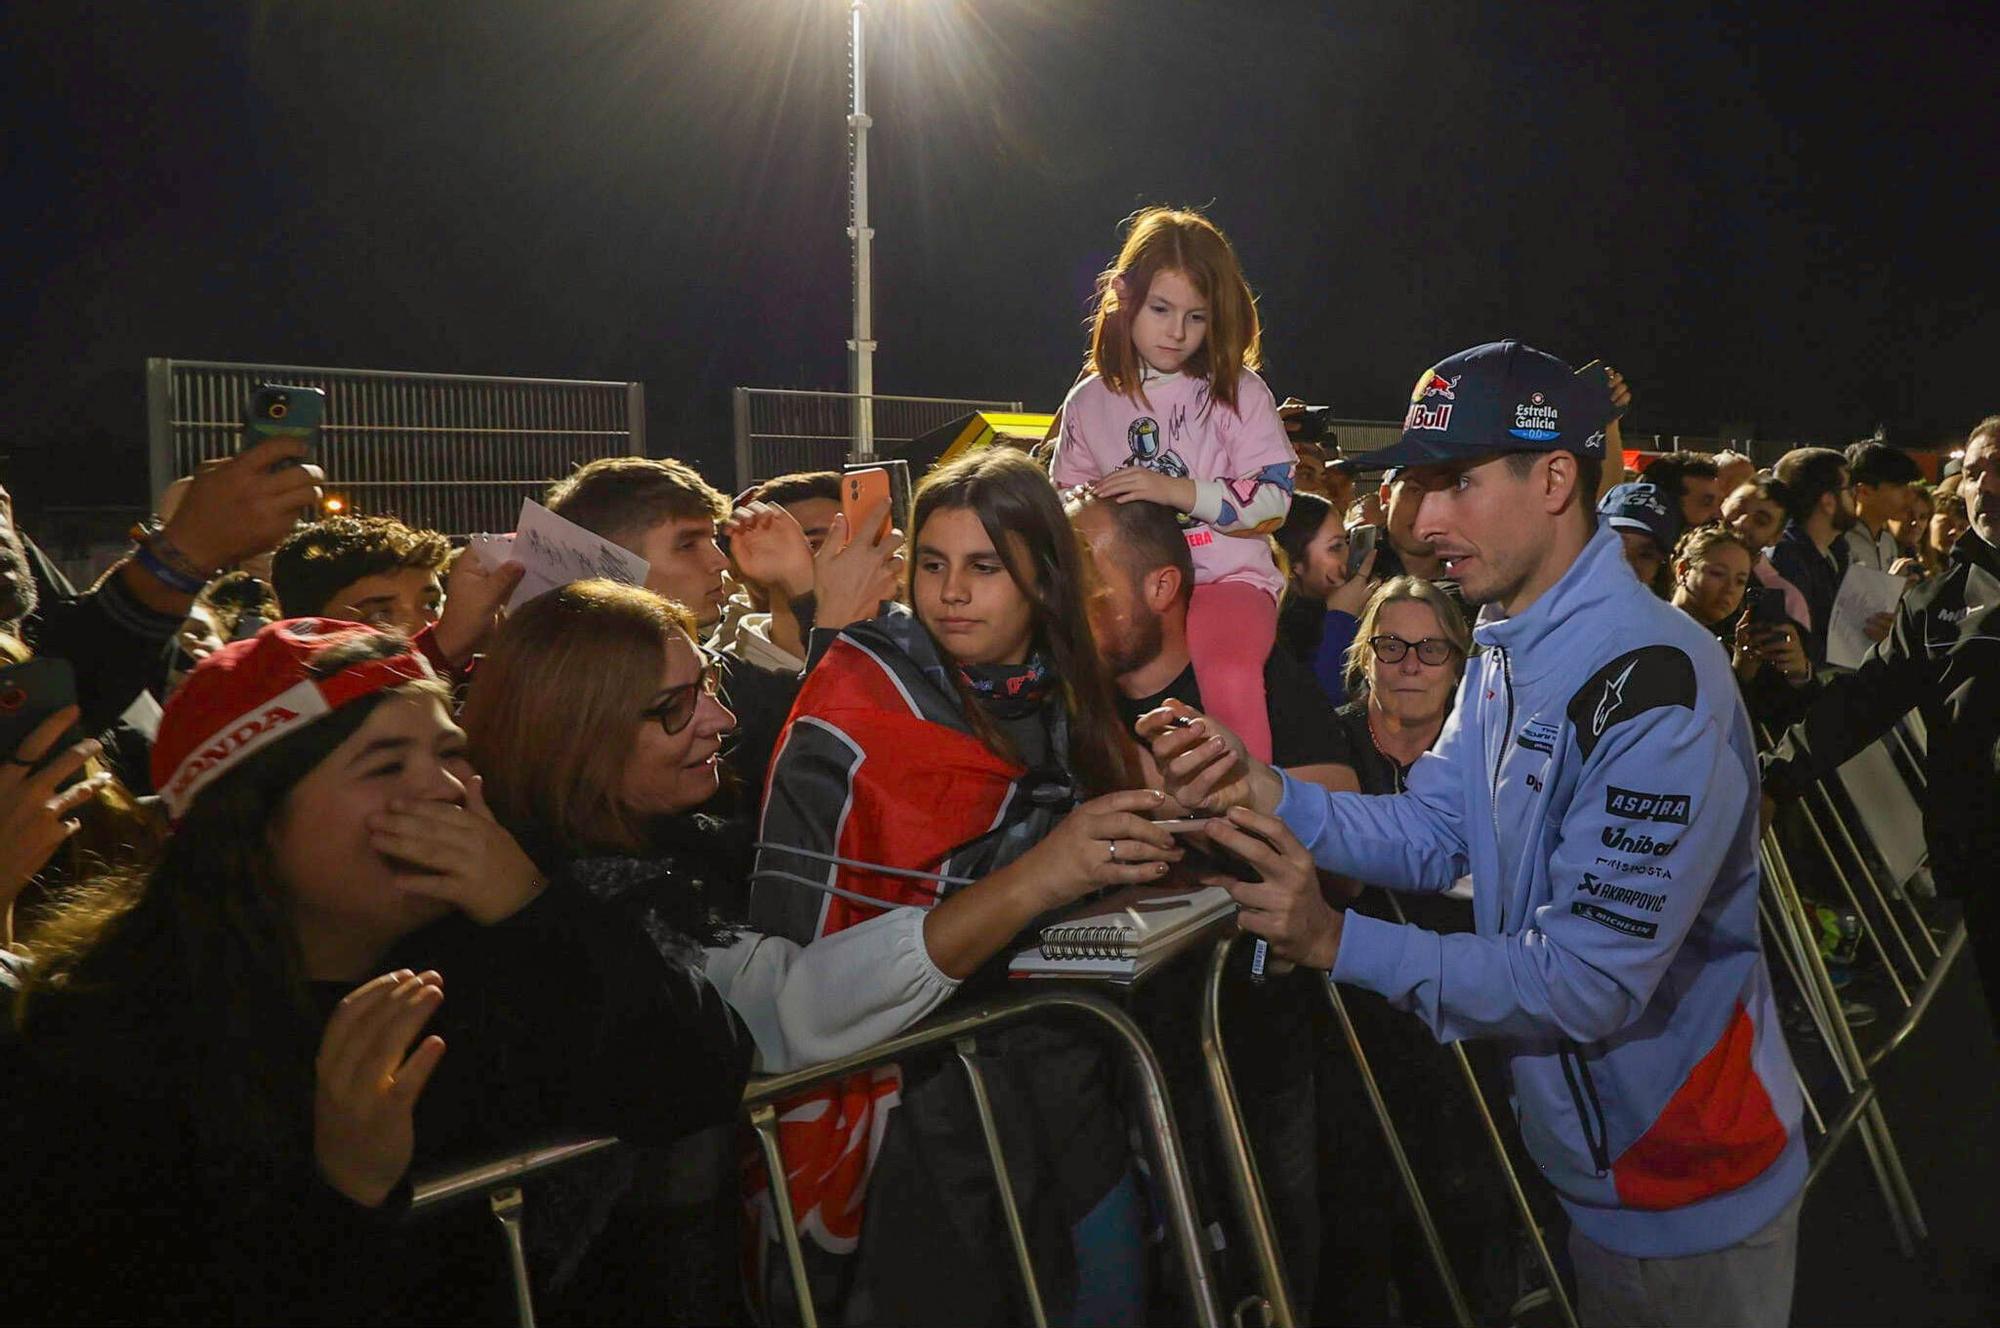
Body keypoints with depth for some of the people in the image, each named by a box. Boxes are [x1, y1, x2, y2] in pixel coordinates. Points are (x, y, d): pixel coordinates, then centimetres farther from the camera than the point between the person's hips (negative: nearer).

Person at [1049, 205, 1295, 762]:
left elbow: (1274, 500, -5)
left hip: (1227, 577, -3)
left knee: (1230, 677, -34)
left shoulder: (1237, 391, 4)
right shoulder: (1089, 402, 14)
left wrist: (1176, 491, -14)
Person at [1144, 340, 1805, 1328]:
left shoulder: (1655, 690, -28)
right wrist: (1260, 791, -19)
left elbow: (1589, 982, -29)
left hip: (1693, 1190, -7)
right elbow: (1433, 834, -3)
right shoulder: (1504, 650, 2)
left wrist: (1339, 942, -31)